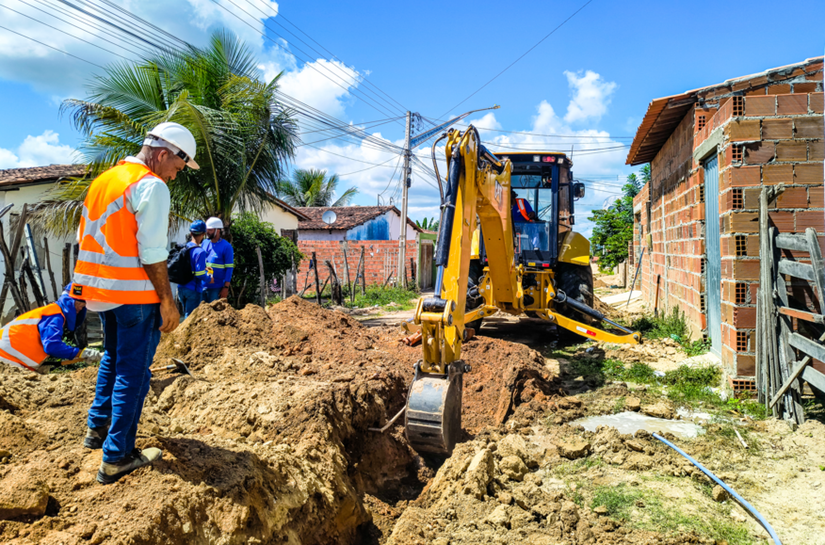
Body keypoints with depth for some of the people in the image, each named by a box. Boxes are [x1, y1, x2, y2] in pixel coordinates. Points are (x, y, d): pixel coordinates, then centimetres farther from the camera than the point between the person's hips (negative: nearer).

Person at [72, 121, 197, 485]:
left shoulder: (103, 180, 16)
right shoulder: (151, 186, -13)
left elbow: (88, 237, 19)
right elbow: (152, 252, -19)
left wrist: (85, 292, 24)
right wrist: (167, 301, -15)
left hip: (100, 289, 9)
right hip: (134, 292, -9)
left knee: (113, 357, 25)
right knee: (133, 370, -1)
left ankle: (97, 428, 35)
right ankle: (116, 457, 4)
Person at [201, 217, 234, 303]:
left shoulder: (226, 246, -7)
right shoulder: (204, 244, 10)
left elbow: (229, 268, -9)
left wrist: (226, 288, -14)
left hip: (216, 288, -5)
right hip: (202, 286, 6)